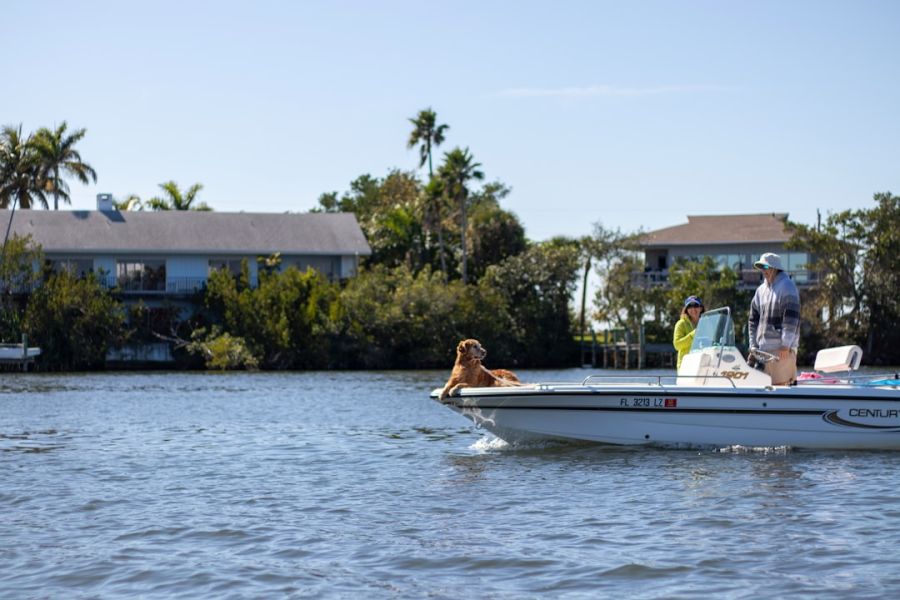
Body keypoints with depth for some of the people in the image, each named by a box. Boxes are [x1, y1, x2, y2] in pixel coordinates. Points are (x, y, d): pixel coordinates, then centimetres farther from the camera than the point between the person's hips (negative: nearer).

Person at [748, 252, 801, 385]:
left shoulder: (787, 286, -3)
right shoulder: (761, 290, 19)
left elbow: (791, 318, -12)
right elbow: (754, 319, 21)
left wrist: (785, 345, -18)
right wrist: (753, 345, 12)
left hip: (783, 349, -7)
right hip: (763, 348, 7)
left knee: (780, 384, -12)